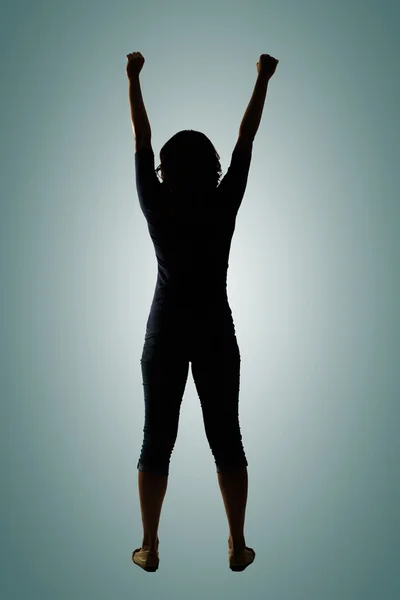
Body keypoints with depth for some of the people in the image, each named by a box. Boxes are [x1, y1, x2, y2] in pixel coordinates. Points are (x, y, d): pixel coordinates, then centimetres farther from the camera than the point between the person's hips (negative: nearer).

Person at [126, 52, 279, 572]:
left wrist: (133, 78, 14)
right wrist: (263, 79, 11)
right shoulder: (225, 206, -8)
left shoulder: (156, 208, -7)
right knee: (227, 440, 9)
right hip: (216, 335, 0)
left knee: (157, 441, 9)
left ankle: (149, 548, 19)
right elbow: (246, 140, 1)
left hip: (166, 334, 1)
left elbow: (141, 142, 3)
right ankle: (238, 547, 20)